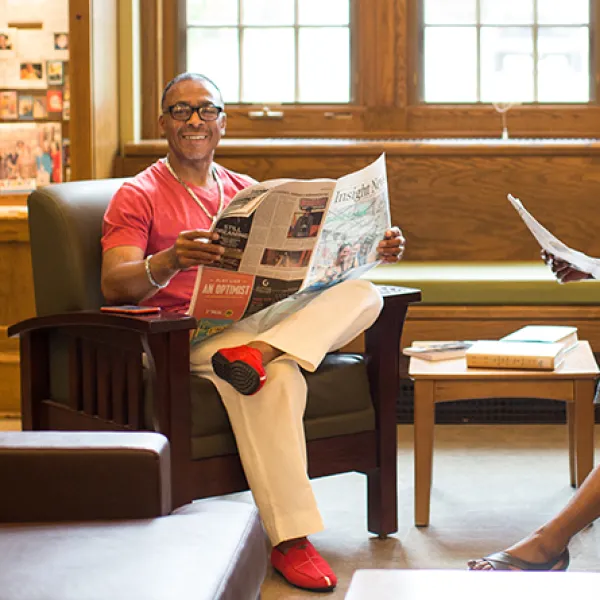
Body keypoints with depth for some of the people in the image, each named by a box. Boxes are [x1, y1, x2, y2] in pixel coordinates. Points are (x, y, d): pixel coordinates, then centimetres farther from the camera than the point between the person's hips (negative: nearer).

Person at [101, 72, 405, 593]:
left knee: (362, 293, -20)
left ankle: (256, 355, -40)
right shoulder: (138, 196, 8)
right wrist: (171, 261, -29)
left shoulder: (249, 192, 25)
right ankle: (290, 541, -35)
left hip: (265, 318, 5)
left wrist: (373, 251, 0)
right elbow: (114, 284, -7)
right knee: (278, 378, -37)